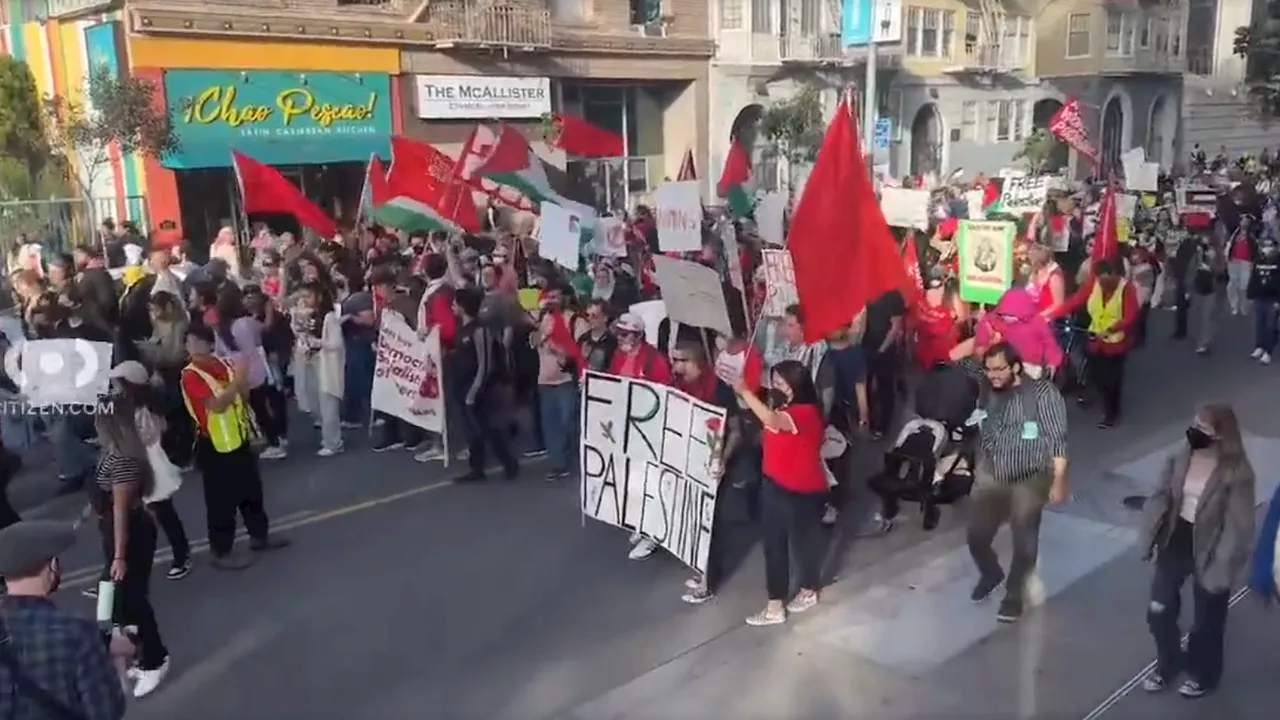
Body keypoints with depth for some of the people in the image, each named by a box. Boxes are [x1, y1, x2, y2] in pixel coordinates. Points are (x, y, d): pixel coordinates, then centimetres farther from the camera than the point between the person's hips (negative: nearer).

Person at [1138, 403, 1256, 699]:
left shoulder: (1237, 473, -22)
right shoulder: (1181, 457, -6)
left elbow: (1238, 526, -19)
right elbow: (1161, 497, 2)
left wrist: (1222, 568, -19)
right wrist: (1150, 538, 0)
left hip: (1208, 551, -4)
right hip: (1176, 541, 5)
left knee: (1206, 620, 16)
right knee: (1159, 610, 13)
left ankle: (1202, 675, 41)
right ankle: (1167, 664, 39)